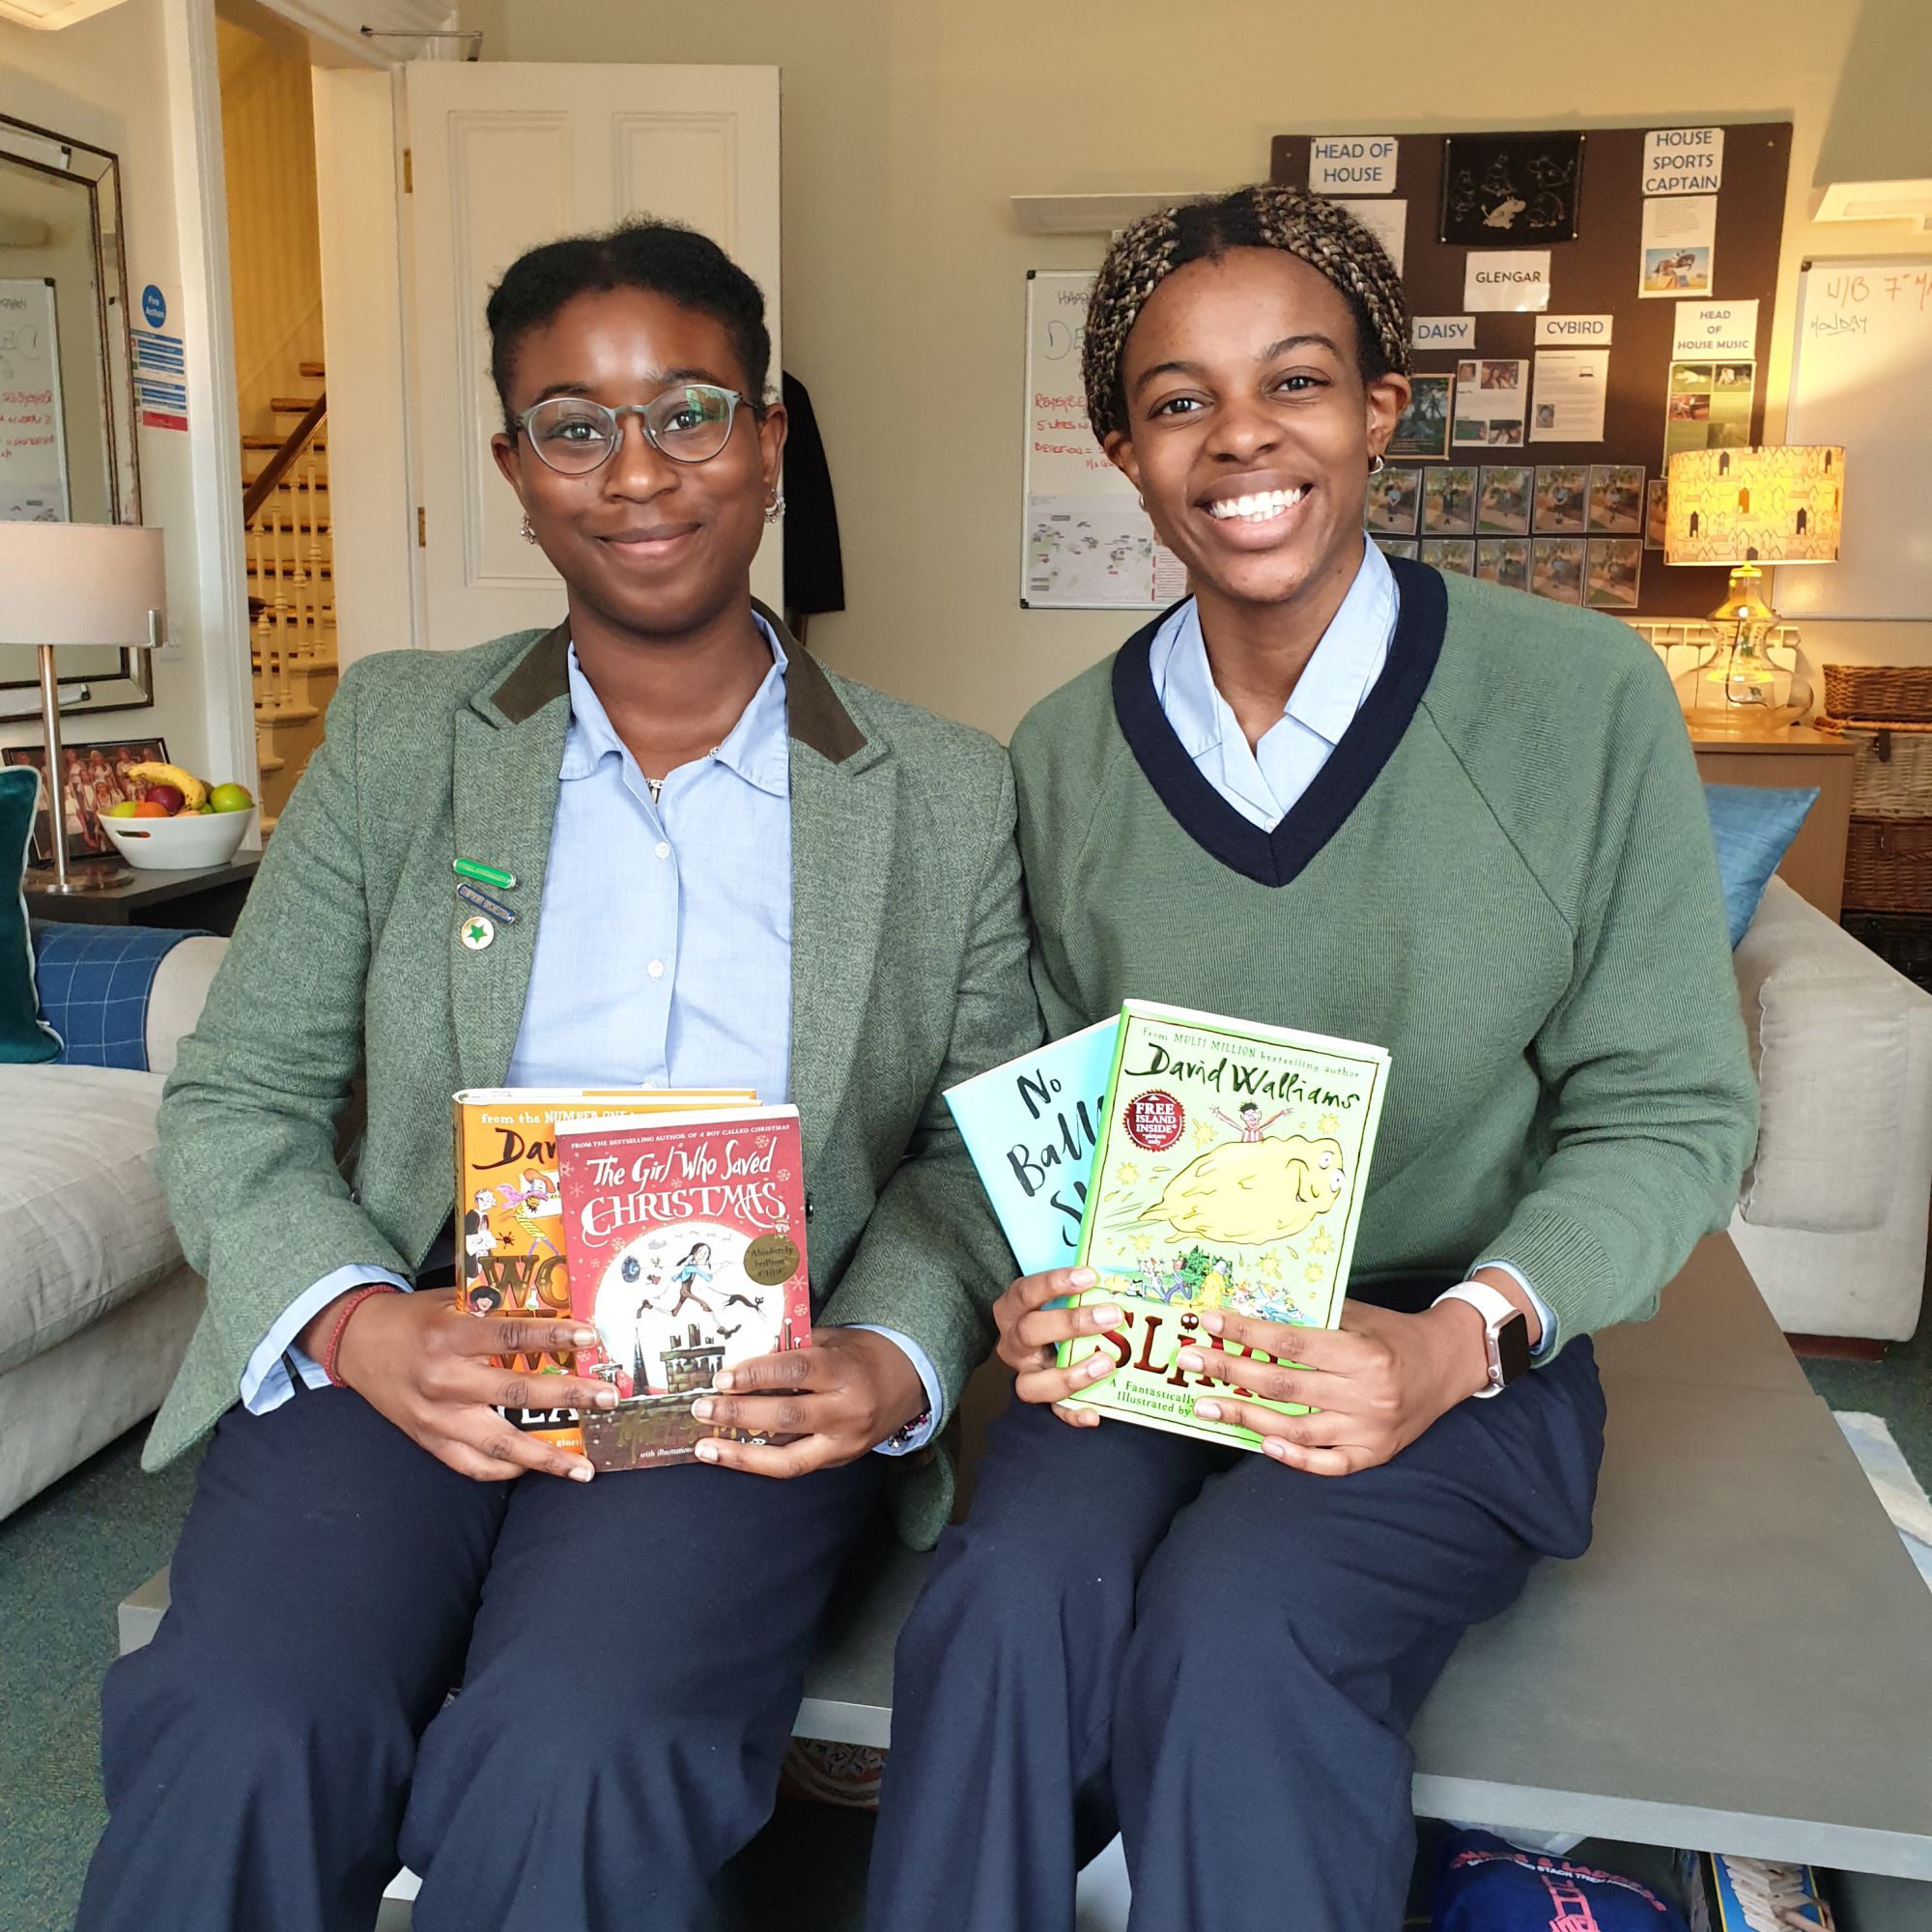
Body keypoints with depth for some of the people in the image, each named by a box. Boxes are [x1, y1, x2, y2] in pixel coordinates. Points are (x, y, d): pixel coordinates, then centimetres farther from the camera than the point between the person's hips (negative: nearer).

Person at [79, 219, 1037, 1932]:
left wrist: (888, 1358, -12)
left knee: (566, 1763, -28)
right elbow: (235, 1097, 7)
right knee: (244, 1745, -26)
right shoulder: (399, 735, 10)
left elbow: (986, 1148, 8)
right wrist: (357, 1324, -13)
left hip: (748, 1395, 0)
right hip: (405, 1357, 1)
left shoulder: (948, 797, 8)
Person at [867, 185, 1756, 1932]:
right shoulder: (1065, 755, 2)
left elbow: (1668, 1113, -5)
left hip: (1460, 1362, -1)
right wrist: (1040, 1293, -11)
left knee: (1233, 1635, -28)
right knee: (1007, 1605, -26)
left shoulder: (1582, 701, -8)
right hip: (1139, 1344, 2)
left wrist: (1460, 1337, -19)